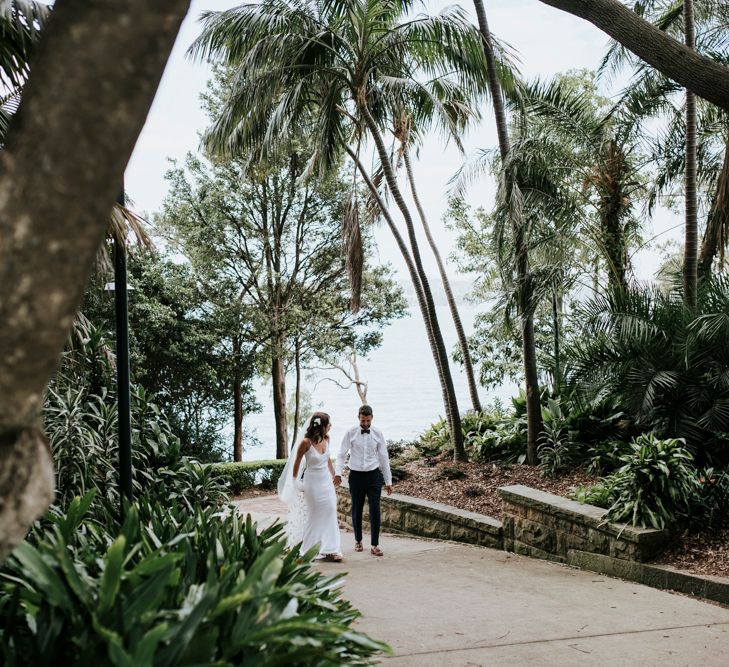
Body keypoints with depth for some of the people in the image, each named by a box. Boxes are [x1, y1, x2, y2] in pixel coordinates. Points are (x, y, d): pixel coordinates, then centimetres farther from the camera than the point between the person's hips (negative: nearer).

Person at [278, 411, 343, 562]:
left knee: (330, 514, 2)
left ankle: (330, 550, 7)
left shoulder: (326, 439, -3)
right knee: (313, 515, 4)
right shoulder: (306, 442, -20)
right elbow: (296, 464, -8)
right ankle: (304, 551, 21)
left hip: (326, 481, 5)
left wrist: (333, 475, 18)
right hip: (313, 482, -5)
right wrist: (295, 483, -3)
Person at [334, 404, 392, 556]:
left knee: (375, 510, -6)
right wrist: (338, 472, -18)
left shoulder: (378, 434, 0)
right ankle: (358, 541, 28)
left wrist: (388, 481, 4)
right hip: (356, 475, 0)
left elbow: (384, 457, 4)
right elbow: (342, 454, -2)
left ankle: (374, 545, 2)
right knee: (357, 510, 10)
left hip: (374, 475, 0)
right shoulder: (351, 433, -4)